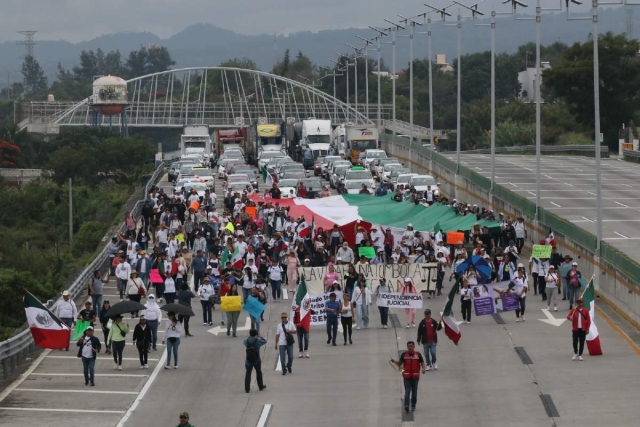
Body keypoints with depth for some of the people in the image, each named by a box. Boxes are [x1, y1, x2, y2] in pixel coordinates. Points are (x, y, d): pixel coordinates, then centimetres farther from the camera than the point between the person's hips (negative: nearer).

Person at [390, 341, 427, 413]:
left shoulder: (418, 355, -1)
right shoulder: (404, 355, 1)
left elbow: (422, 363, 1)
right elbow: (399, 363, 7)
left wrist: (424, 369, -18)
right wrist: (394, 361, -12)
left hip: (415, 376, 1)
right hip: (407, 376, -1)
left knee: (414, 392, 9)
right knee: (407, 391, -9)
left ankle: (413, 405, 21)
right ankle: (406, 405, -19)